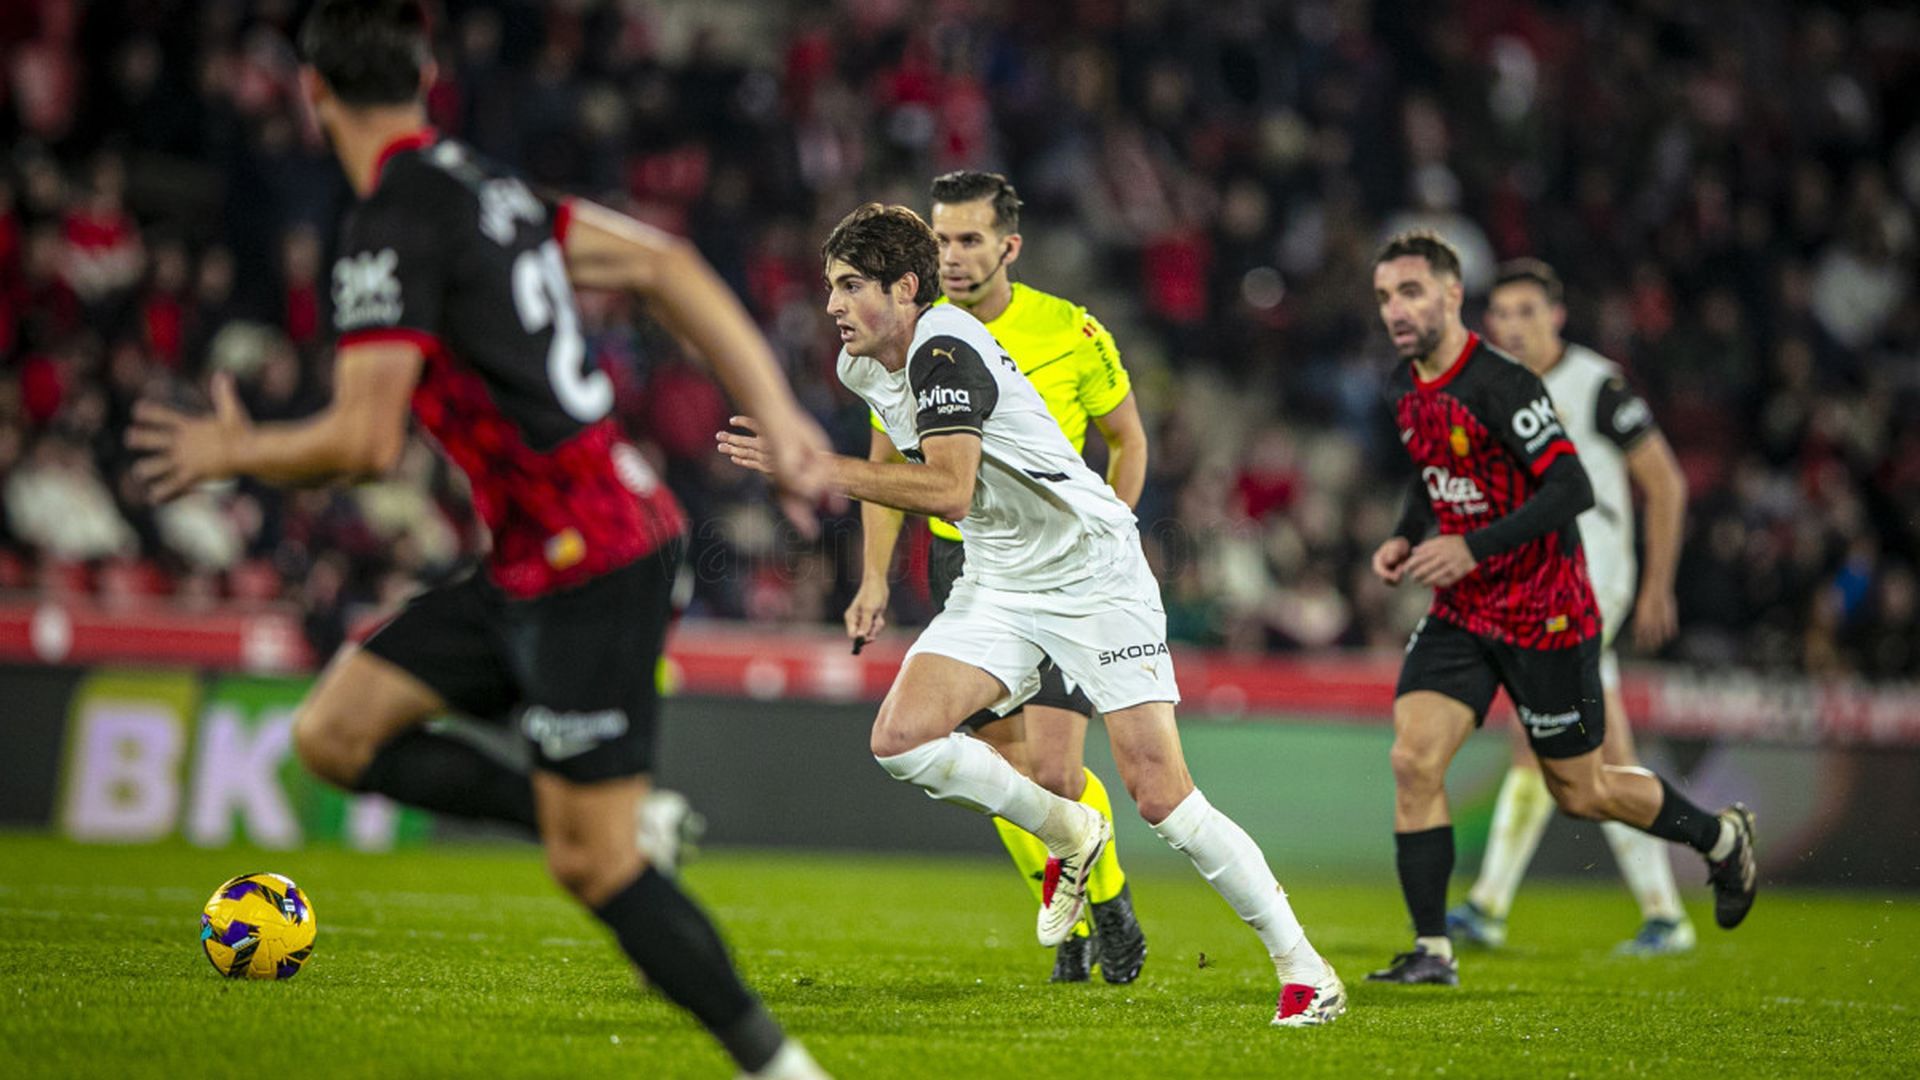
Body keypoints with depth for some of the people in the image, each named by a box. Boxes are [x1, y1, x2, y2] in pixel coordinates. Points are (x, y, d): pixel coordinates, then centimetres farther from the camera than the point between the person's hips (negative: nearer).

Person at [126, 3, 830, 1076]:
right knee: (334, 732, 10)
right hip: (535, 570, 9)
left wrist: (235, 454, -1)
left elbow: (364, 442, -21)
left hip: (589, 562, -9)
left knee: (592, 866, -3)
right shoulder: (485, 184, 11)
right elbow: (664, 263, 13)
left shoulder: (392, 230, -16)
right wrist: (776, 410, 11)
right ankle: (609, 819, 9)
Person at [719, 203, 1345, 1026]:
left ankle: (1301, 967, 1)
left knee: (1159, 796, -13)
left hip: (1092, 571, -8)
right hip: (998, 583, 8)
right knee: (901, 738, -14)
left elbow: (950, 491, -35)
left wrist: (813, 466, -34)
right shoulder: (861, 365, 5)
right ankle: (1068, 834, 10)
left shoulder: (945, 350, -22)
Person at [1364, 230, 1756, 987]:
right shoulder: (1407, 390, 4)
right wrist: (1405, 538, 5)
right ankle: (1432, 952, -5)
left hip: (1545, 616, -7)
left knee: (1579, 792, 6)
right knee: (1413, 760, -11)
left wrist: (1472, 548, -30)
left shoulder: (1500, 385, -22)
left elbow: (1572, 488, -26)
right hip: (1459, 613, 7)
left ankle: (1721, 838, 33)